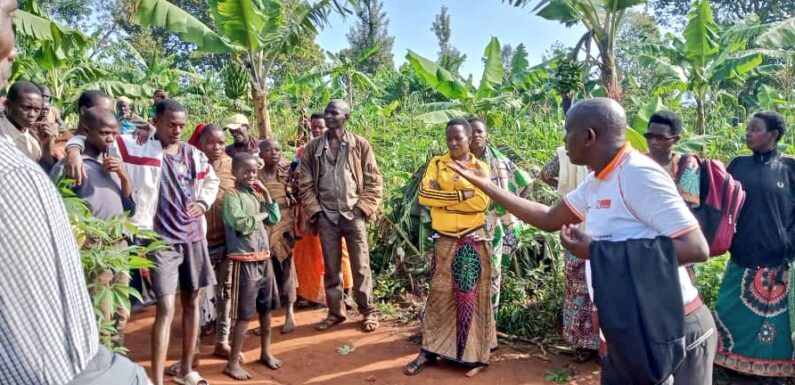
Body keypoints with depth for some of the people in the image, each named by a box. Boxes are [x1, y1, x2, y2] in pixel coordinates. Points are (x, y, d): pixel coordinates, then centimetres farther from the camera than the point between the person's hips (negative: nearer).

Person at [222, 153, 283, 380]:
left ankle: (266, 352, 32)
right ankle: (233, 363, 9)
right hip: (244, 261, -7)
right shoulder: (232, 195, -10)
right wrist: (261, 215, -6)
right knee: (244, 314, -3)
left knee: (266, 308, 16)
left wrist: (266, 194, 2)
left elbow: (275, 218, 11)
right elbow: (241, 224, -22)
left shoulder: (256, 194, 12)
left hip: (264, 257, 7)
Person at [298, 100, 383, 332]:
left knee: (361, 267, 3)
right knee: (331, 268, 10)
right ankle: (335, 312, 24)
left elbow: (374, 180, 0)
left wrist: (363, 208, -7)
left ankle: (368, 312, 16)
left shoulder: (360, 145, 0)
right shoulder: (313, 148, 6)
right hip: (326, 216, 2)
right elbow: (305, 184, 6)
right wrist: (315, 211, -2)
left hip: (353, 214, -2)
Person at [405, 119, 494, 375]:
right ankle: (429, 350, 12)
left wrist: (459, 179, -17)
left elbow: (481, 203, -12)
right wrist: (463, 194, -17)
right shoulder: (437, 163, 3)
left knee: (473, 295, 7)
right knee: (439, 294, 4)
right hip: (444, 240, 0)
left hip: (473, 241, 0)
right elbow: (424, 195, -14)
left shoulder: (480, 167, 2)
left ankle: (474, 351, 21)